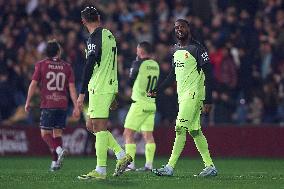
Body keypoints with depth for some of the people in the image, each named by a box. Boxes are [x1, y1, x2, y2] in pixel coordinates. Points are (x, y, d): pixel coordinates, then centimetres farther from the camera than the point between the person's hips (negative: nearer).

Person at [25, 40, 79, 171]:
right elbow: (72, 87, 3)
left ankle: (58, 150, -23)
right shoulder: (66, 67, 7)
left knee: (45, 133, 2)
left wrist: (28, 102, 5)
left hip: (47, 105, -3)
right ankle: (55, 162, 5)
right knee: (57, 133, 10)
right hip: (62, 105, 3)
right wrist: (76, 106, 4)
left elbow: (33, 84, -2)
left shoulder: (41, 65, 1)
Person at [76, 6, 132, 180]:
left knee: (99, 127, -8)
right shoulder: (109, 35, 16)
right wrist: (114, 95, 27)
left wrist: (82, 93, -17)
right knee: (91, 126, 13)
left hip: (100, 88, -9)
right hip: (110, 87, 9)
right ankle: (122, 156, 9)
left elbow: (90, 66, -18)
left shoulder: (95, 37, -13)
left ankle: (101, 171, -10)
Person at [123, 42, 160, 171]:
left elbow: (130, 82, 0)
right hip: (151, 104, 7)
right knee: (148, 135, 10)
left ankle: (130, 164, -10)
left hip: (139, 104, -7)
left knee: (128, 134, -4)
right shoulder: (156, 65, 8)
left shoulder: (138, 64, -11)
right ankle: (149, 164, 5)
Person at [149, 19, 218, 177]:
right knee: (195, 131, 8)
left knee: (180, 129, -13)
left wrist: (208, 100, -17)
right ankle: (210, 166, 13)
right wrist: (157, 90, 22)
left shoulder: (196, 48, -11)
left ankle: (170, 167, -15)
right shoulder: (176, 49, 14)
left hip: (194, 94, -9)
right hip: (182, 95, 9)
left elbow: (209, 74, -13)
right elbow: (173, 74, 26)